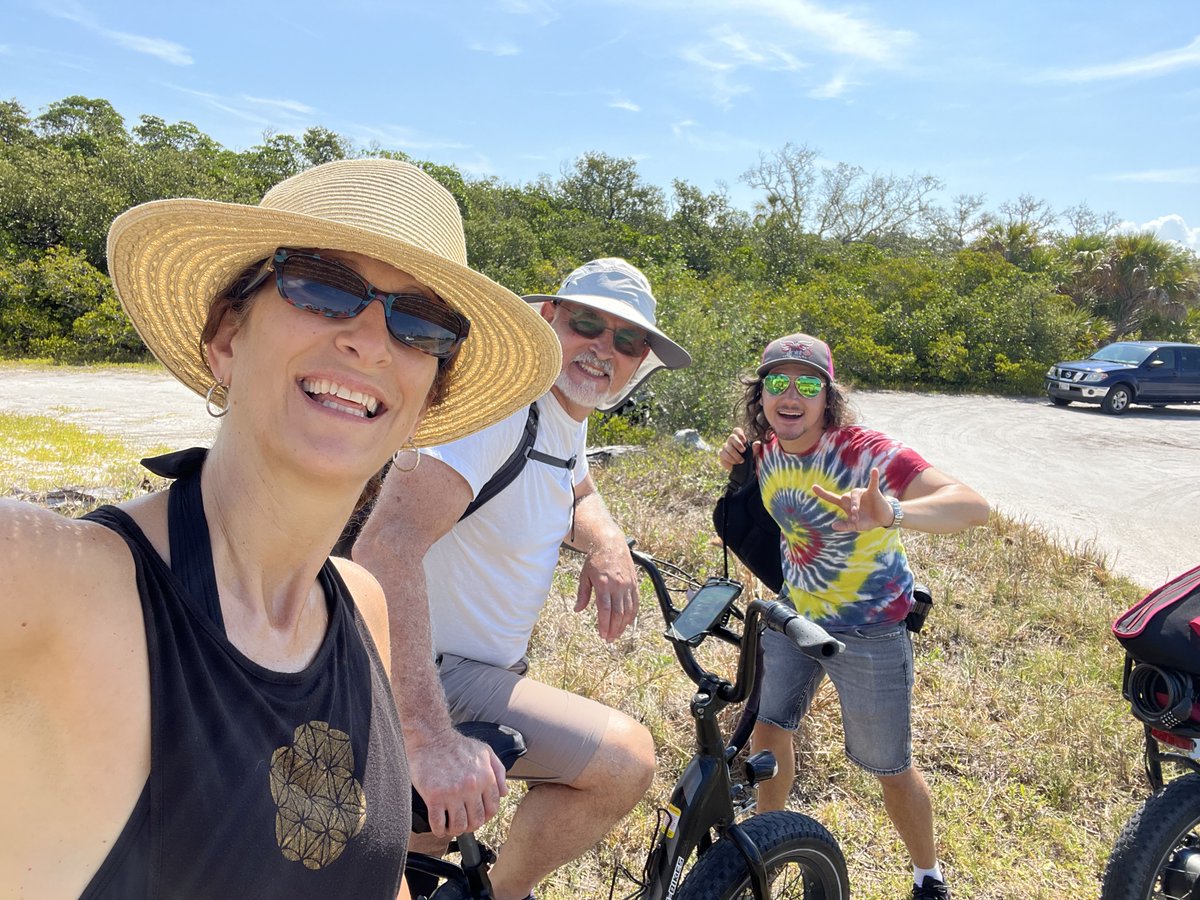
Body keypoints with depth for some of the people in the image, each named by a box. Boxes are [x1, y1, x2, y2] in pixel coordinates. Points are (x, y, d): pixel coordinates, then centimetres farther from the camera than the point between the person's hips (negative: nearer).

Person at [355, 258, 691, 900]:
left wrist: (609, 545, -2)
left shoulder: (568, 413, 5)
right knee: (623, 758, -20)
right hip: (431, 680, -10)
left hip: (483, 666, 10)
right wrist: (431, 738, -42)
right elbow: (385, 548, -36)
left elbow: (578, 494, 23)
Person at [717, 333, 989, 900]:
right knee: (767, 725, 17)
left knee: (891, 769, 9)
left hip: (868, 631, -5)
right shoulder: (766, 451, -8)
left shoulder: (864, 453, -28)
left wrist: (889, 512, -59)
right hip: (794, 613, 6)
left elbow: (973, 506, -39)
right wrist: (735, 463, -7)